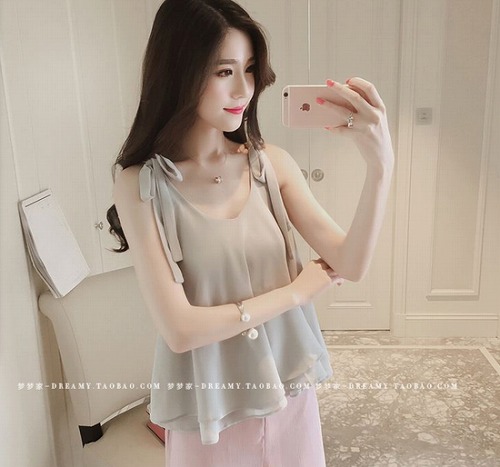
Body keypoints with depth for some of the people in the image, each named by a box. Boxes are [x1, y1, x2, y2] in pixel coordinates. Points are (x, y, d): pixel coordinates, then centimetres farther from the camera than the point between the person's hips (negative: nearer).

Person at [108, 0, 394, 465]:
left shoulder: (271, 163, -7)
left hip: (288, 388, 3)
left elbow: (350, 264, -12)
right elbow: (179, 329, -21)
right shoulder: (142, 184, -17)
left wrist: (380, 165, -27)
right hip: (210, 409, -3)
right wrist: (294, 291, -14)